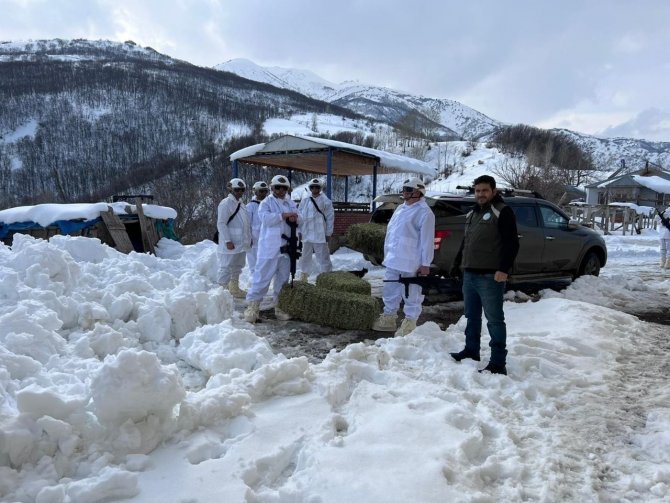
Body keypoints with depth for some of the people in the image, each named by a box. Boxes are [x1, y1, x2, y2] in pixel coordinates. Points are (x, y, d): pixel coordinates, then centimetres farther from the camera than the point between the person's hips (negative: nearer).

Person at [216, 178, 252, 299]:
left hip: (241, 243, 9)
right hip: (230, 244, -9)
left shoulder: (242, 204, 15)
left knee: (237, 267, 18)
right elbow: (221, 223, -17)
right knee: (226, 268, -4)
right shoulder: (226, 203, -12)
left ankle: (235, 289, 30)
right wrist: (227, 241, -21)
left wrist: (249, 238, 16)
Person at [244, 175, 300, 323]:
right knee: (263, 276, -6)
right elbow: (265, 217, -19)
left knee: (283, 277, 11)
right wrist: (283, 215, -24)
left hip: (286, 246, 6)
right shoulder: (266, 202, -2)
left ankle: (280, 306, 21)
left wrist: (295, 219, -11)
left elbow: (298, 219, 12)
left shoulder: (291, 203, 15)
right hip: (269, 247, -5)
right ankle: (253, 306, -1)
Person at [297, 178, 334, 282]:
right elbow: (299, 217, 10)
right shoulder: (304, 201, 6)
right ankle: (303, 277, 29)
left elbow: (330, 218, -3)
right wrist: (300, 231, 7)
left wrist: (328, 233, -5)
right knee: (305, 256, 15)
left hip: (320, 234, -4)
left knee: (323, 257, -2)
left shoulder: (325, 201, -4)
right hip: (306, 234, 4)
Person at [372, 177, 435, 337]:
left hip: (410, 264, -8)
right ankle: (388, 318, 30)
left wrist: (425, 264, -16)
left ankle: (410, 323, 13)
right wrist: (387, 255, 18)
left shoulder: (424, 212, -11)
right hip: (393, 261, 8)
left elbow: (427, 240, -14)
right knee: (389, 292, 17)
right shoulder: (400, 208, 15)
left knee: (411, 295, 4)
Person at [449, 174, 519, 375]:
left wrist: (504, 269, -23)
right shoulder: (472, 214, 19)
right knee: (472, 317, 17)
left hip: (490, 276, -8)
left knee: (494, 319, -4)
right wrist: (456, 265, 24)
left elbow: (512, 243, -15)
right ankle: (471, 351, 31)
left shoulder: (502, 212, -7)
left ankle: (498, 363, 0)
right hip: (469, 274, 8)